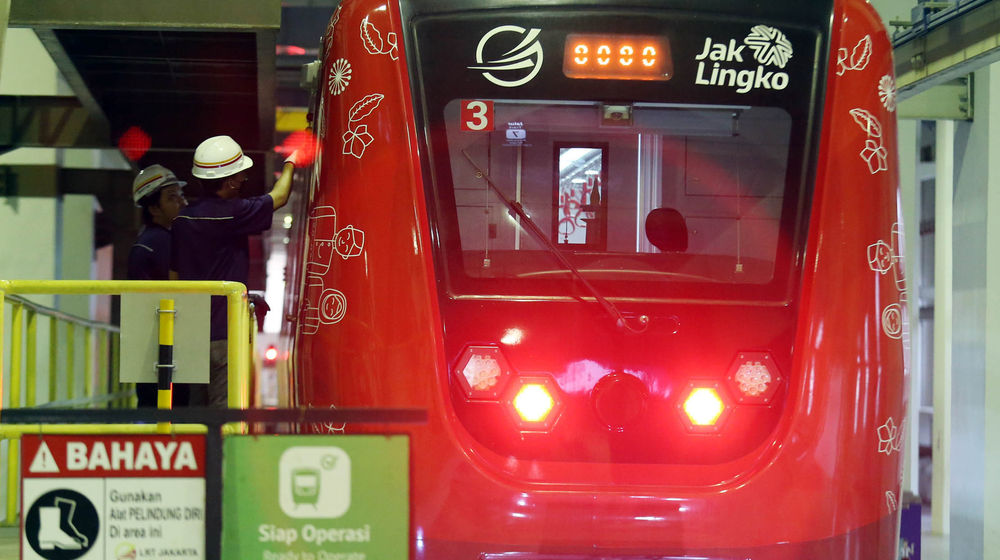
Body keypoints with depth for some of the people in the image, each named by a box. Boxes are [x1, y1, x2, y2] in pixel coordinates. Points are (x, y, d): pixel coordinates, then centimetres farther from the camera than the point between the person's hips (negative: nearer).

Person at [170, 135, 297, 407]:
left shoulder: (183, 219, 8)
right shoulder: (231, 214, -14)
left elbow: (174, 276, 14)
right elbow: (278, 198, 1)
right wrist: (290, 164, 20)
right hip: (223, 333, -8)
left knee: (198, 407, 12)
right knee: (224, 408, -5)